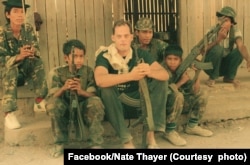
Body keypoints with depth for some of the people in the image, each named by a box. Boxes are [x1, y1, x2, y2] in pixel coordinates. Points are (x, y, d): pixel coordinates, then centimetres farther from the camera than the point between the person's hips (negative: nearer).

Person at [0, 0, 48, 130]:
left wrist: (33, 52, -34)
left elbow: (37, 50, -8)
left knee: (38, 62, -23)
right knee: (11, 68, -35)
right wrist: (19, 56, -43)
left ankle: (39, 101, -16)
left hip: (26, 70, 4)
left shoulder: (28, 29, -6)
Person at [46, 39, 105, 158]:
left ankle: (95, 144, -16)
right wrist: (63, 88, -37)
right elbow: (52, 97, -15)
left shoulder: (88, 71, -7)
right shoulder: (57, 73, -8)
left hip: (83, 109, 0)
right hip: (65, 110, 0)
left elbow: (93, 95, -14)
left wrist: (81, 91, -35)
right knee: (53, 103, -31)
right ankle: (60, 143, -8)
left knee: (96, 102, -31)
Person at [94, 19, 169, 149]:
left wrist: (150, 72, -42)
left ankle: (151, 133, -20)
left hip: (136, 96, 3)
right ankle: (126, 140, -29)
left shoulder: (140, 54, -9)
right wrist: (131, 76, -48)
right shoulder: (104, 55, -18)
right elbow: (100, 80, -39)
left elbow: (165, 75, -18)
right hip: (114, 99, -3)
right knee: (107, 88, -35)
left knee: (160, 80, -18)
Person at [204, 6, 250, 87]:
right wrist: (218, 39, -43)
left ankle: (229, 77, 0)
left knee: (240, 51, -21)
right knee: (218, 48, -31)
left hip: (225, 65, 3)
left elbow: (241, 46, -32)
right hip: (210, 66, -3)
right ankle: (212, 78, -11)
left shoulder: (235, 31, -13)